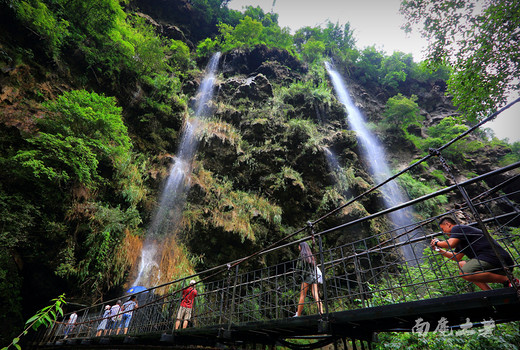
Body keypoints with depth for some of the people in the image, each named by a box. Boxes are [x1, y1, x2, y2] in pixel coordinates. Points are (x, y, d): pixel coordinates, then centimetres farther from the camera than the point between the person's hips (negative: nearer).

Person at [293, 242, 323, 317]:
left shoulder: (302, 254, -2)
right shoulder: (311, 256, 19)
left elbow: (298, 267, -5)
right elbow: (315, 267, 16)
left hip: (306, 277, -6)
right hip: (314, 277, 7)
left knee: (302, 296, -3)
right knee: (315, 295, -1)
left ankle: (298, 314, 1)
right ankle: (321, 311, -13)